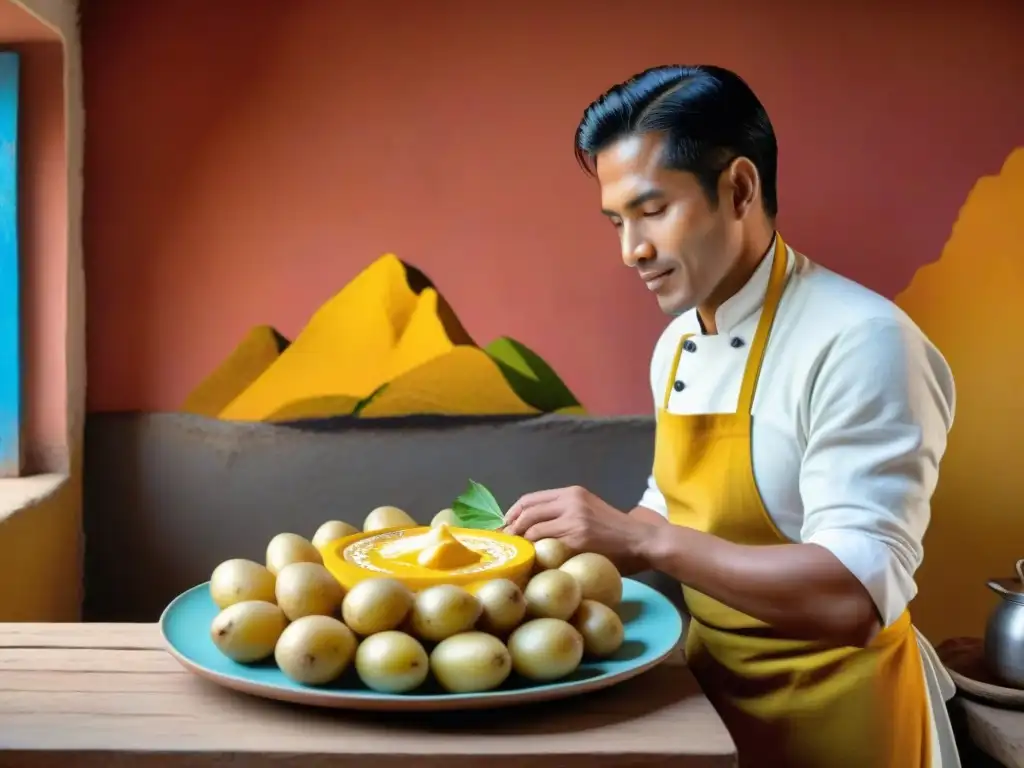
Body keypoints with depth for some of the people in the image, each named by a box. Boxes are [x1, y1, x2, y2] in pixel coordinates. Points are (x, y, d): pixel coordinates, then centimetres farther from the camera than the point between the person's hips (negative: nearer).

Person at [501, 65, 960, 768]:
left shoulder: (861, 343, -24)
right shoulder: (677, 343, 1)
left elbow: (860, 594, -30)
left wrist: (641, 538, -32)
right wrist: (582, 543, -3)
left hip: (831, 710, -7)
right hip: (711, 683, 7)